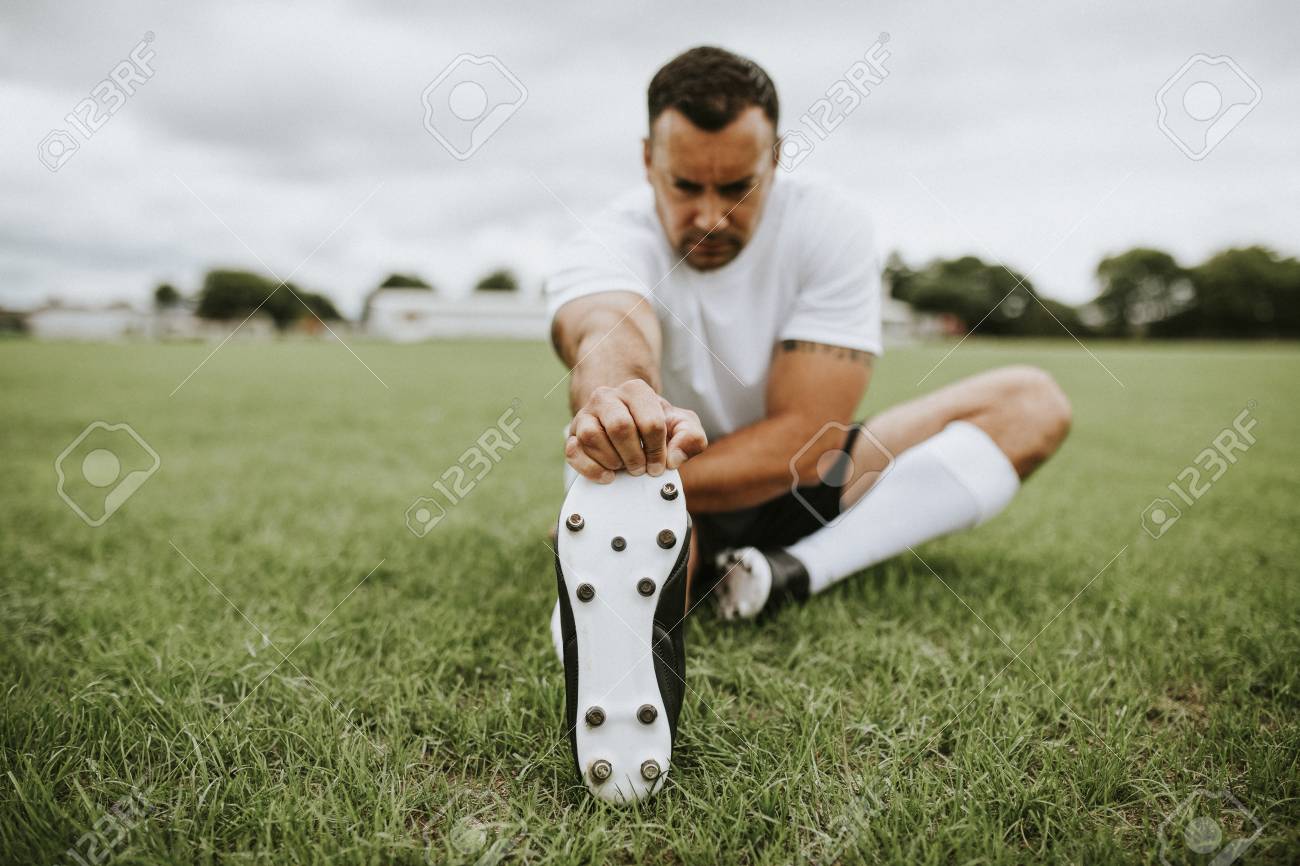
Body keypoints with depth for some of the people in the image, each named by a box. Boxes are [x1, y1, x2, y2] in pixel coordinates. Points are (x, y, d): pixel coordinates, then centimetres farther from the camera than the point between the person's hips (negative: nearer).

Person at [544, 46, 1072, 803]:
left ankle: (792, 576, -30)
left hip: (797, 494, 2)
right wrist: (617, 403, -70)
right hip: (683, 512, -1)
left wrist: (635, 483, -34)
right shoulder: (607, 245, -18)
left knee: (1032, 405, -15)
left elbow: (805, 435, -23)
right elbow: (610, 337, -45)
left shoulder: (831, 223, -15)